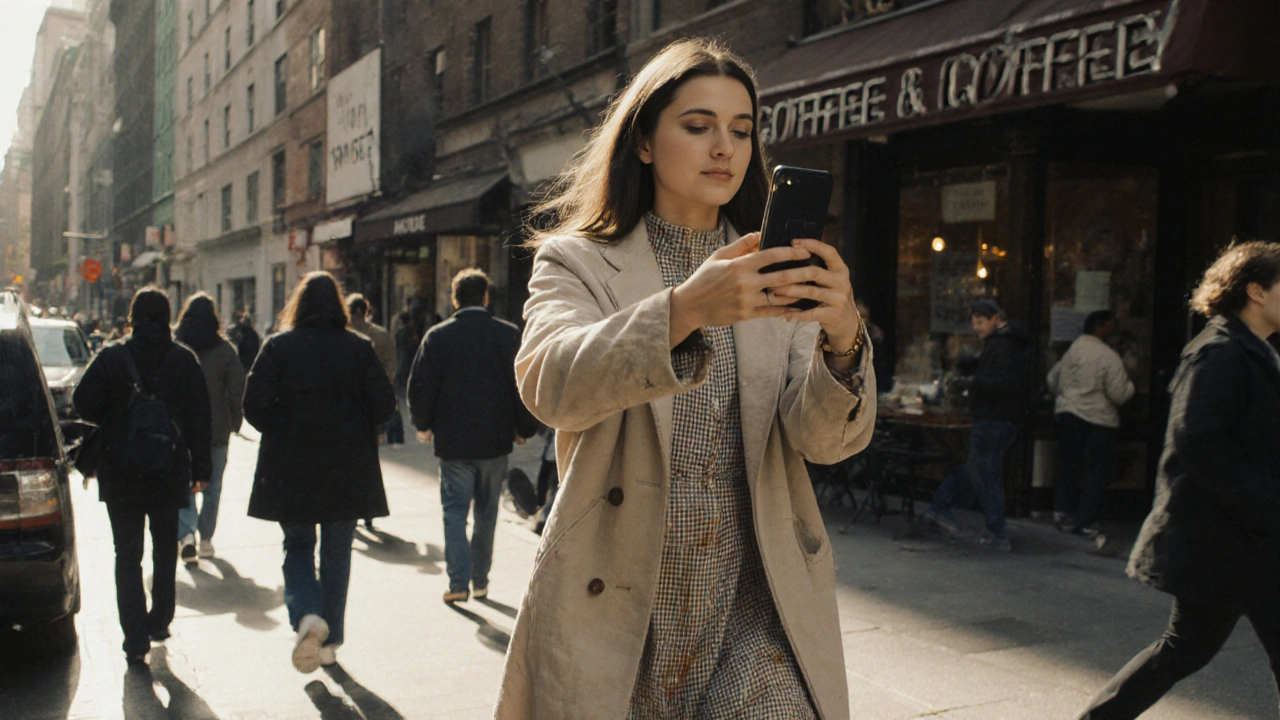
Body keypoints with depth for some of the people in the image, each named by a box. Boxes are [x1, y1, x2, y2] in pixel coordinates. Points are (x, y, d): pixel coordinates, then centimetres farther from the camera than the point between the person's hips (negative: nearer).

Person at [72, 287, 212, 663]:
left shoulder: (112, 357, -6)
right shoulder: (184, 360, -3)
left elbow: (84, 401, -8)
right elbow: (198, 418, -2)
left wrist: (111, 424, 12)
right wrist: (200, 469, 4)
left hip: (120, 473, -1)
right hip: (170, 472, 1)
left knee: (127, 555, 4)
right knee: (165, 549, 20)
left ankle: (136, 637, -1)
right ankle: (159, 621, 29)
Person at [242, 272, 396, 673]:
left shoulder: (278, 347, -5)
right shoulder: (358, 349, -4)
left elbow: (254, 406, -9)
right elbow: (384, 405, -7)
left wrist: (280, 431, 10)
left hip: (290, 470, -1)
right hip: (347, 470, 1)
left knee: (297, 547, 13)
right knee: (337, 553, 13)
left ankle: (306, 615, -12)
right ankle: (330, 641, 18)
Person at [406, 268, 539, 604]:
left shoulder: (437, 336, -4)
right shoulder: (508, 334, -2)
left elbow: (420, 386, -2)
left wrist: (423, 425, 13)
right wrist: (523, 428, 11)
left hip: (453, 440, -1)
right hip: (495, 439, 1)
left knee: (455, 510, 4)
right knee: (486, 511, 14)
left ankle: (459, 581, -5)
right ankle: (480, 579, 21)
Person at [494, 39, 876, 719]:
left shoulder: (775, 272, 10)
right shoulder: (575, 261, 2)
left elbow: (825, 438, -4)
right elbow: (551, 385, -19)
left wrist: (843, 338, -25)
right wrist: (686, 309, -34)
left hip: (758, 611, 1)